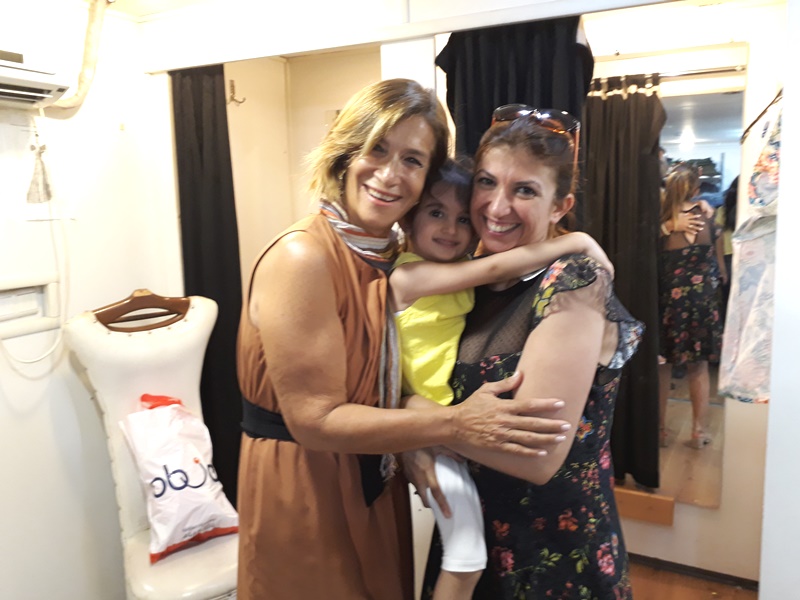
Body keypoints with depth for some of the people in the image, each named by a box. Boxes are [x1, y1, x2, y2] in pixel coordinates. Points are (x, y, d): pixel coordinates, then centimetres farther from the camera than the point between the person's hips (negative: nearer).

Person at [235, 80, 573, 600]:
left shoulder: (397, 258, 1)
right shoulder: (301, 258, -22)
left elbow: (385, 384, 7)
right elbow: (314, 419, -23)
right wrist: (456, 425, -27)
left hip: (377, 486, 7)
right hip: (304, 493, -7)